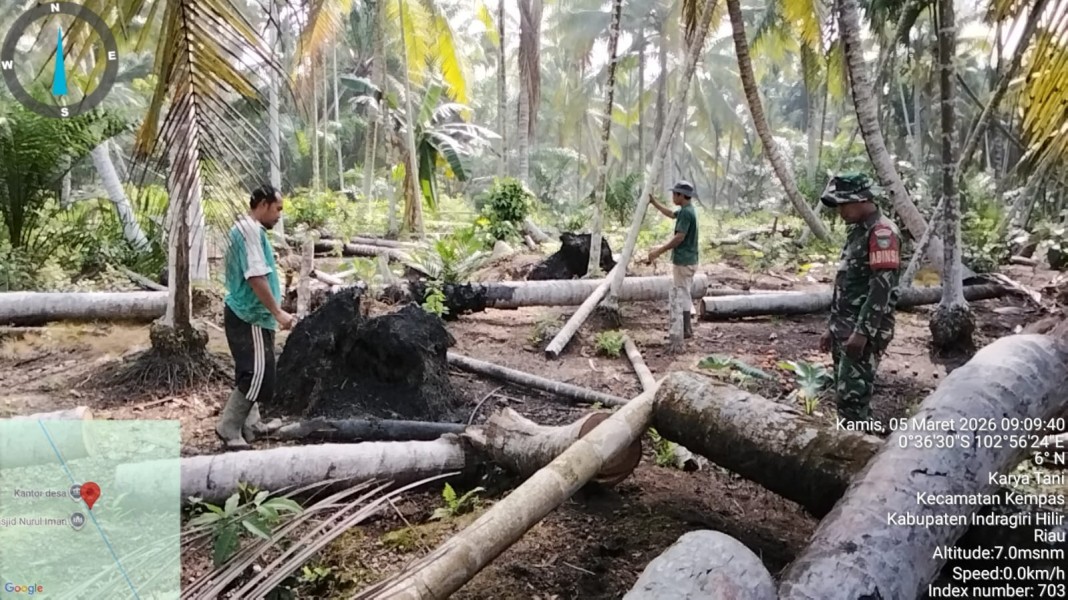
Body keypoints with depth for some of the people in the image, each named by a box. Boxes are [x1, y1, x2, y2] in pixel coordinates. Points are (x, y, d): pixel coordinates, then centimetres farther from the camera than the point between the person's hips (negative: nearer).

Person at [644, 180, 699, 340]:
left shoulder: (686, 212, -18)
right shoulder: (685, 211, 13)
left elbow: (679, 237, -24)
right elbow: (671, 214, 33)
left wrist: (659, 251, -21)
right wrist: (653, 202, 33)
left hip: (683, 261, -10)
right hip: (684, 260, 10)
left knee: (682, 295, -4)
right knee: (678, 294, 16)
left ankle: (686, 331, 2)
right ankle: (685, 327, 21)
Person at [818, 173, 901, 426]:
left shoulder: (882, 232, -13)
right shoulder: (856, 230, 17)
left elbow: (882, 287, -21)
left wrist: (863, 331, -24)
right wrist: (833, 327, 20)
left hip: (864, 331, -9)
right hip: (846, 329, 9)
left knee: (853, 397, -10)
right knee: (845, 394, 12)